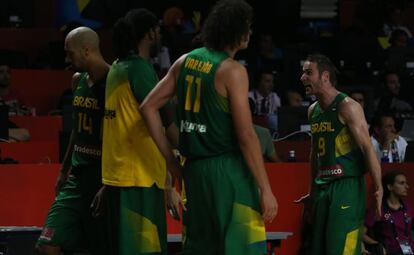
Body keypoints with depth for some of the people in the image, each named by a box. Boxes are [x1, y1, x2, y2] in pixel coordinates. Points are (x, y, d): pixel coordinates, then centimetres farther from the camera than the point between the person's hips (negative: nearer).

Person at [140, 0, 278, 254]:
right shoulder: (232, 71, -12)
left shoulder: (186, 62, 9)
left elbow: (149, 107, 11)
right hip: (227, 168, -7)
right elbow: (246, 135, -15)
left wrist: (169, 157, 14)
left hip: (194, 167, 7)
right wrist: (265, 189, -13)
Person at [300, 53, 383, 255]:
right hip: (322, 186, 8)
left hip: (347, 186, -8)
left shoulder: (347, 107, -11)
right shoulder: (313, 110, 14)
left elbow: (367, 148, -14)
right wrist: (313, 190, 25)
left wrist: (378, 188, -18)